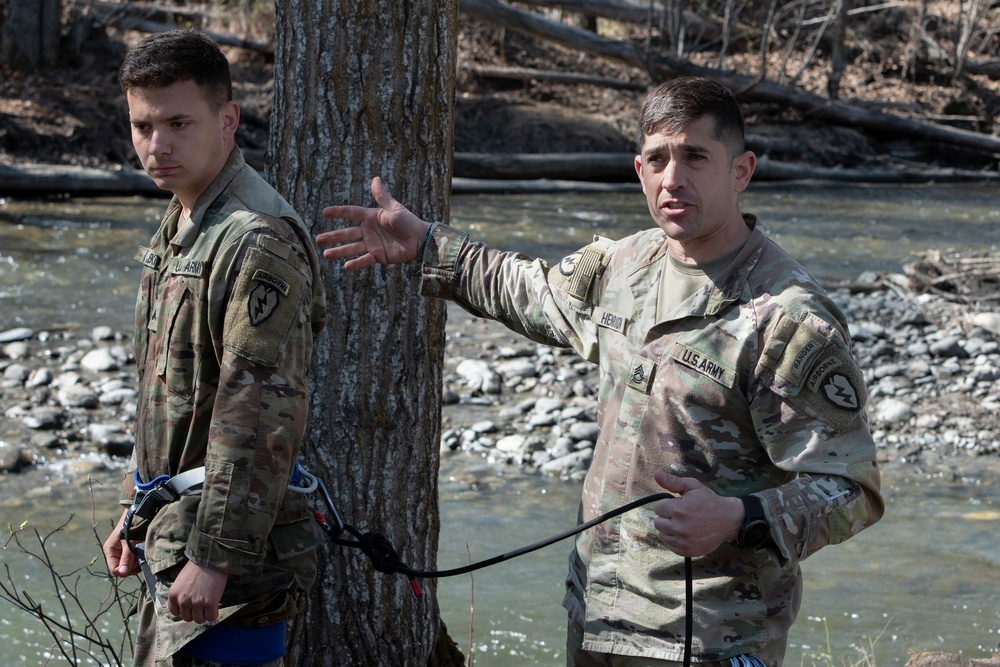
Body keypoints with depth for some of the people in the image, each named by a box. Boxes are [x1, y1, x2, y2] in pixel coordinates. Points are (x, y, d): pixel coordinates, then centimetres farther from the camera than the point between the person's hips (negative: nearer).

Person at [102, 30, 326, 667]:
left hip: (228, 538, -10)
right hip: (171, 526, 10)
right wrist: (136, 514, 22)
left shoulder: (258, 242, -19)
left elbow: (263, 414, -24)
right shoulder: (177, 230, 14)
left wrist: (215, 558, -25)